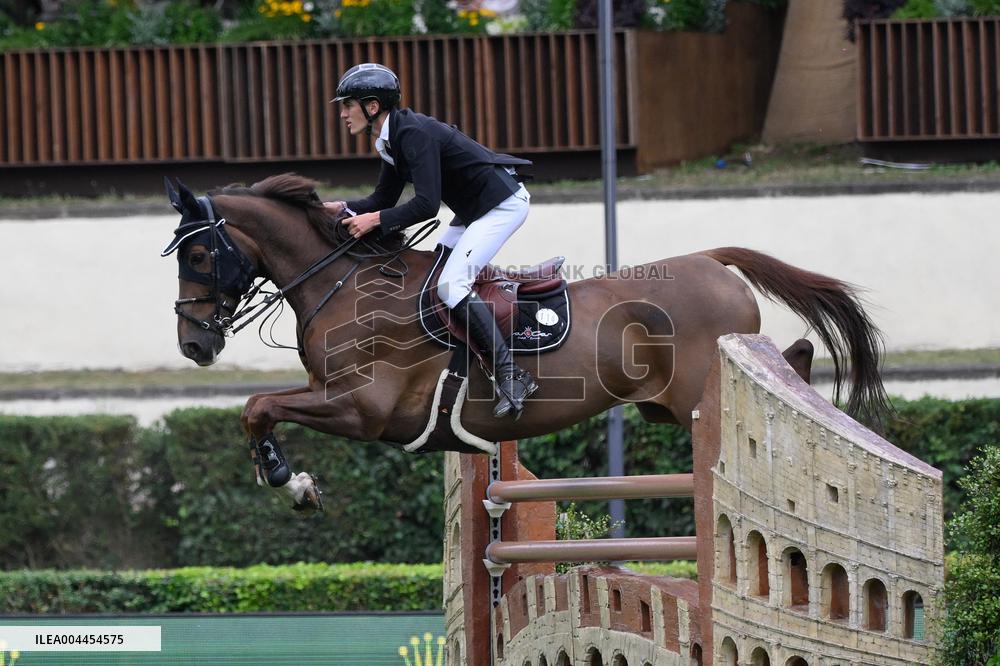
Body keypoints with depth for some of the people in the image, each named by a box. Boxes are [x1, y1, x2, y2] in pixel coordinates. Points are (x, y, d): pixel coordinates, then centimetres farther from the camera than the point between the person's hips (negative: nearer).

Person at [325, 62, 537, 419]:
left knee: (451, 285, -19)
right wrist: (343, 208, 0)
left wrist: (376, 220, -24)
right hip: (475, 209, 11)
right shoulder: (392, 138, 8)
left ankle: (511, 375, -22)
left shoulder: (414, 133, -23)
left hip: (503, 203, -11)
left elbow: (426, 204, -28)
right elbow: (384, 198, 15)